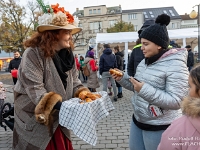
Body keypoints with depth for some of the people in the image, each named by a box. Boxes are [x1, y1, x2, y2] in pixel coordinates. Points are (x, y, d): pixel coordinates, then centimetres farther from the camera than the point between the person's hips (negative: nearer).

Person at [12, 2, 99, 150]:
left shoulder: (68, 54, 0)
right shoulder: (33, 54, -21)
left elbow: (74, 81, 3)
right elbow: (35, 91, -27)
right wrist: (60, 105, -37)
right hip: (35, 121, -6)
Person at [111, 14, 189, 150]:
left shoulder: (175, 65, -19)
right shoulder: (145, 62, 4)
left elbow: (176, 102, -25)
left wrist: (145, 90, -33)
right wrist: (122, 79, -2)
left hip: (159, 127, -7)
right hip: (138, 120, 8)